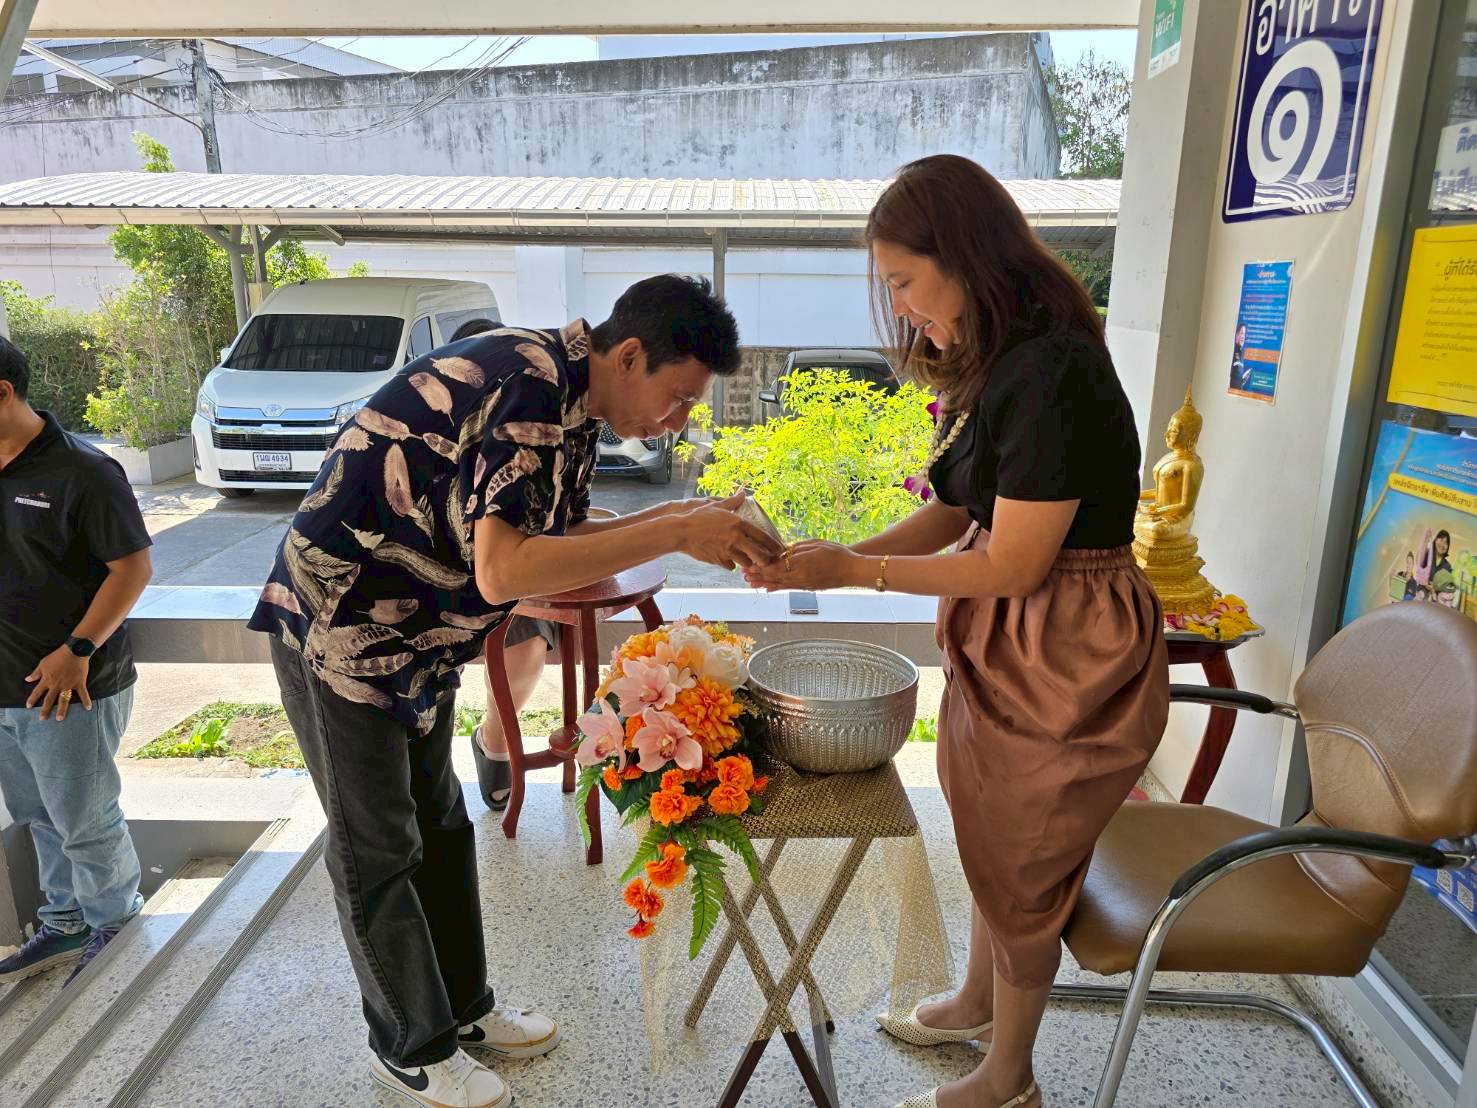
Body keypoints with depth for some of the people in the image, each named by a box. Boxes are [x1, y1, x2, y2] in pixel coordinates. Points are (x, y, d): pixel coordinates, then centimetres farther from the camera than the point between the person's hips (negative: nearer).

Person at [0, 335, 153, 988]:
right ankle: (65, 924, 39)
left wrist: (77, 650, -21)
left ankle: (113, 930, 27)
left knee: (85, 824, 7)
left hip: (70, 688, -7)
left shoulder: (80, 472, -16)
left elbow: (133, 568, -17)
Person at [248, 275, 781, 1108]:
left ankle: (463, 1007, 36)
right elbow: (504, 572, -38)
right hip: (343, 625, -9)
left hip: (420, 630, 9)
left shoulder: (571, 399, 1)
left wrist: (683, 520, -7)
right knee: (378, 849, 7)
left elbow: (563, 537, 6)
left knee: (440, 826, 18)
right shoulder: (529, 388, -28)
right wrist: (677, 533, -35)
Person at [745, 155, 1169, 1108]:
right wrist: (834, 558, -5)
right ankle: (977, 1005, 52)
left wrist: (855, 571, -17)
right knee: (991, 843, 25)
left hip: (1066, 659, -8)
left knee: (1022, 874, 12)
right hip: (1001, 642, 8)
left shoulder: (1051, 372, -25)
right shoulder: (996, 367, 5)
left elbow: (1014, 566, -24)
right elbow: (951, 517, 7)